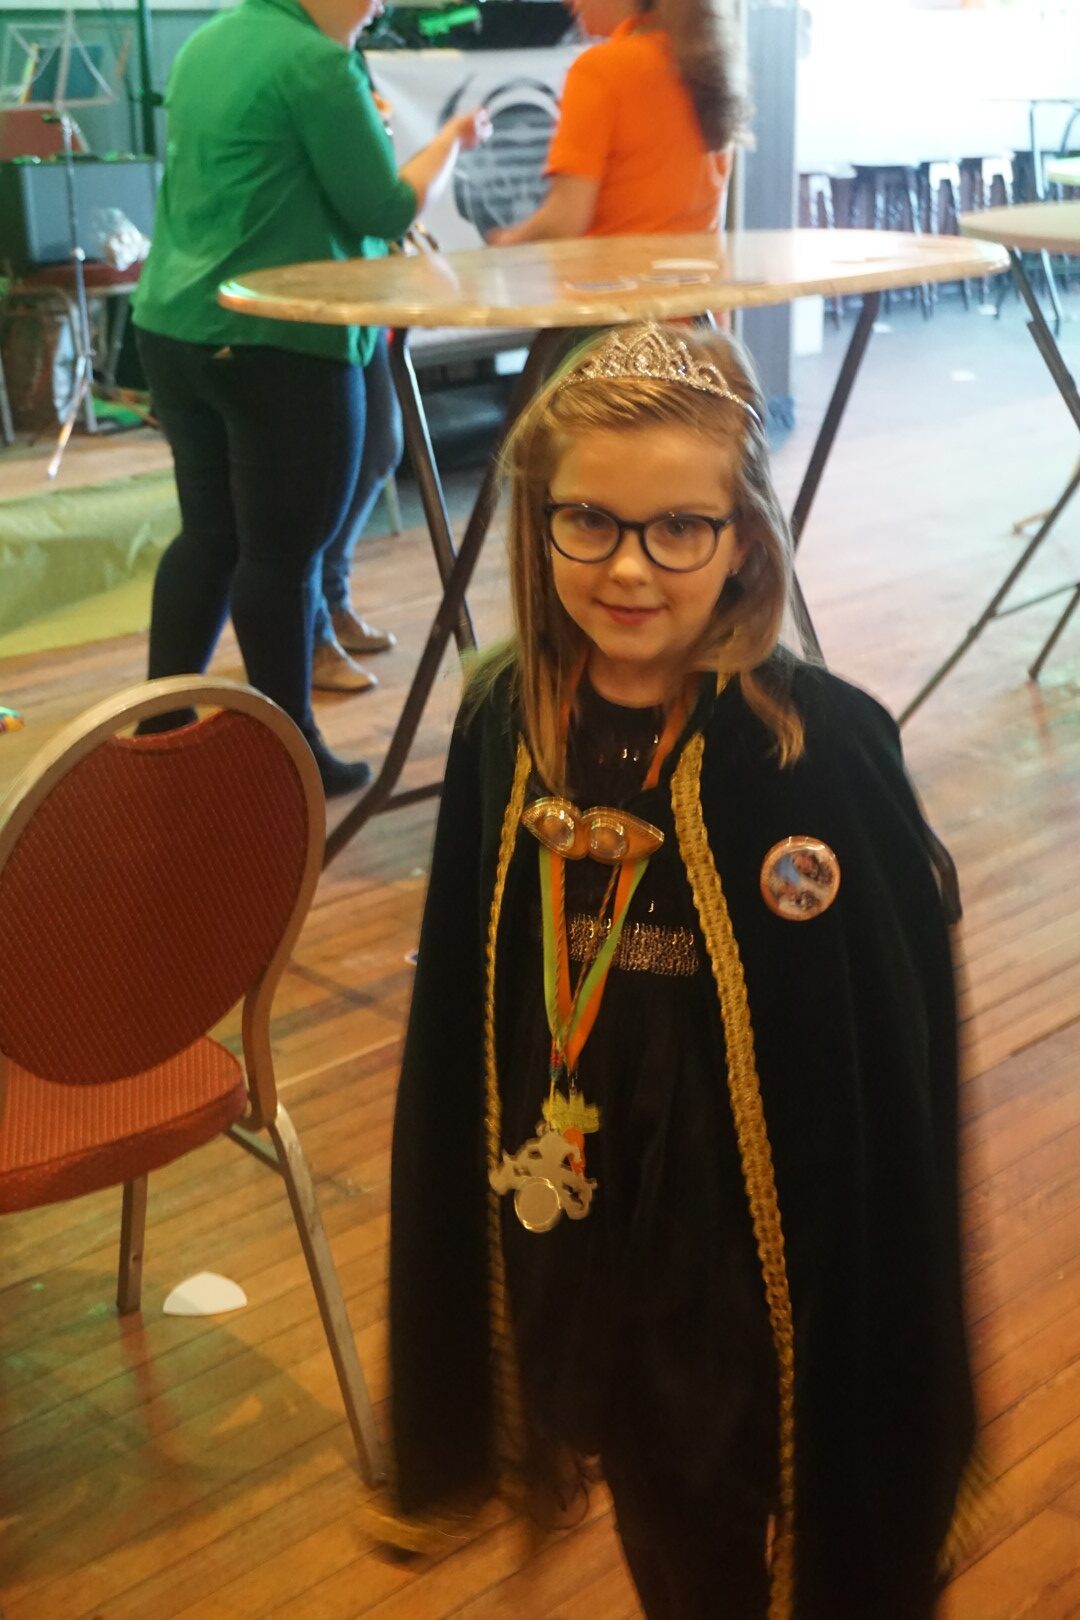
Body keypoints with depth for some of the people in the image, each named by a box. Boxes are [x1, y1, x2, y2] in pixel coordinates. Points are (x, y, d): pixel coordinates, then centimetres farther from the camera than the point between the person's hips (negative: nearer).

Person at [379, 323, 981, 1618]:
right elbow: (462, 1001, 2)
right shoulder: (507, 725, -9)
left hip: (752, 1219, -4)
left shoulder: (820, 747, -22)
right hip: (572, 1204, 4)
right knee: (649, 1498, 25)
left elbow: (894, 1040, -16)